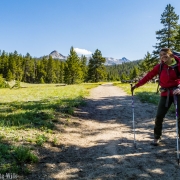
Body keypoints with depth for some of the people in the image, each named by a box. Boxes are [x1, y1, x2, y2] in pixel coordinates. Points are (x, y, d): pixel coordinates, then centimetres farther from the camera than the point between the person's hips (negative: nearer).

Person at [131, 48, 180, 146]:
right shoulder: (160, 66, -2)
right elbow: (149, 76, -1)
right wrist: (136, 85, -2)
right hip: (165, 94, 2)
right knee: (159, 116, 0)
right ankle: (157, 137, 17)